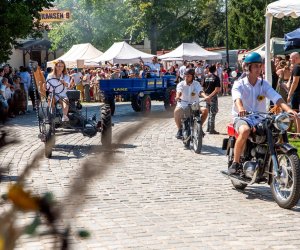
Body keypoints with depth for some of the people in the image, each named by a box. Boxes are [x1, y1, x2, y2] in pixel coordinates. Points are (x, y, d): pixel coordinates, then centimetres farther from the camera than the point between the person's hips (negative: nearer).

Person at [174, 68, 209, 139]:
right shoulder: (181, 84, 2)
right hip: (183, 105, -2)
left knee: (205, 110, -24)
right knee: (176, 111, -34)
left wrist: (205, 96, -36)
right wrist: (177, 96, -44)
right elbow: (179, 91, -19)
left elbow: (200, 91, -13)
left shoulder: (196, 84, 6)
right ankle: (180, 129, -18)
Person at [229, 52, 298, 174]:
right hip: (242, 118, -4)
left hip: (260, 119, 4)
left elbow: (277, 98, -7)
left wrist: (288, 109, -26)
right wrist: (240, 109, -48)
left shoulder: (264, 84, 8)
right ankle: (235, 163, -22)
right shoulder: (239, 84, -2)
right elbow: (237, 97, -24)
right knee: (245, 131, -38)